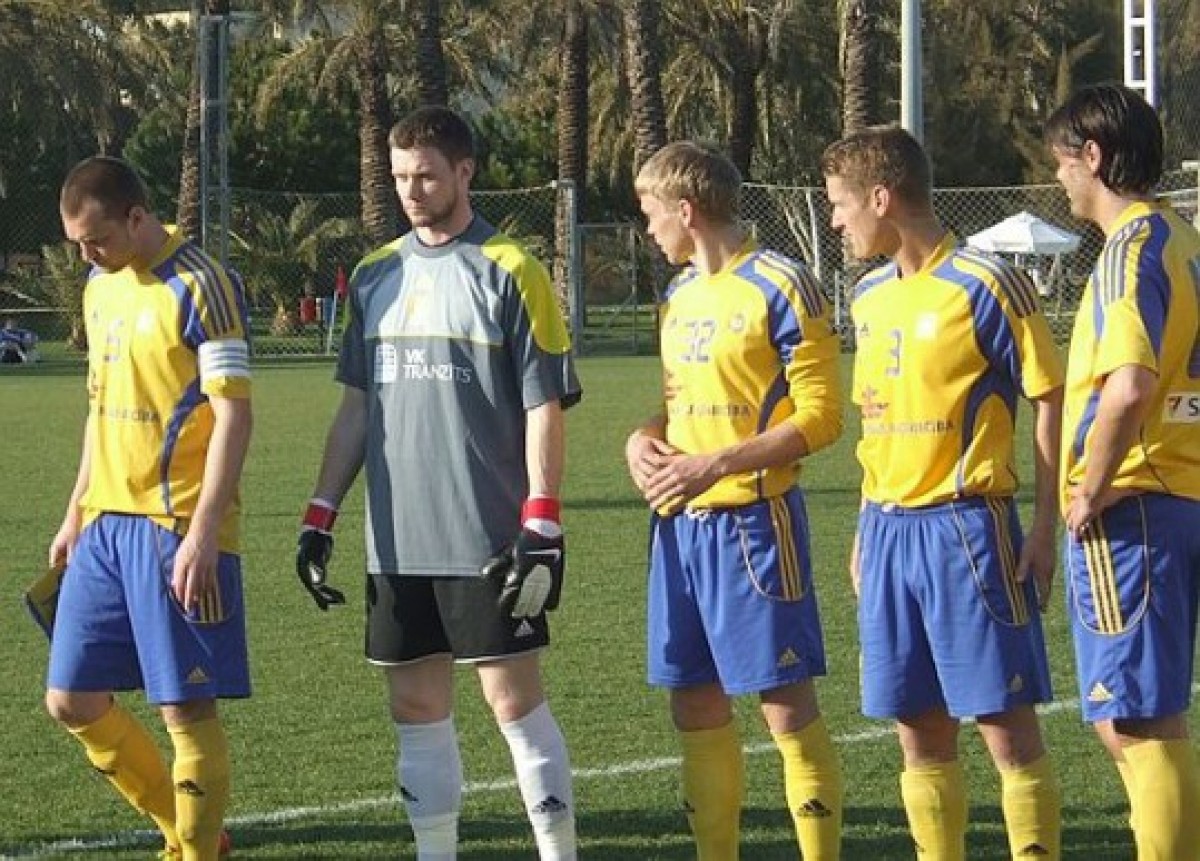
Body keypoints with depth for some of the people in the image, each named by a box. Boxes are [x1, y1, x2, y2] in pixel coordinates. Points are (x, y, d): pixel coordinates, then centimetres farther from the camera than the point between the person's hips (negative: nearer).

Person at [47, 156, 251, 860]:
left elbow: (234, 415, -16)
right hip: (105, 523, 8)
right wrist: (76, 514, 21)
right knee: (73, 701, 8)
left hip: (177, 529, -8)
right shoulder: (101, 285, 13)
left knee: (188, 708, -5)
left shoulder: (199, 287, -12)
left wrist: (203, 533, -21)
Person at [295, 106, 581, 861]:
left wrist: (542, 529, -14)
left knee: (514, 697, -4)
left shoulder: (509, 273, -4)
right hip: (398, 540, 5)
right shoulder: (377, 276, 12)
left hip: (488, 540, -5)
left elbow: (545, 407, -7)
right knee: (417, 706, 8)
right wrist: (321, 515, 11)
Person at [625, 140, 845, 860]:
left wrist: (717, 464, -20)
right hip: (681, 524, 8)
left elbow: (820, 416, -14)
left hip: (753, 519, -8)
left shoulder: (780, 286, -10)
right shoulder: (680, 294, 15)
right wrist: (646, 440, 3)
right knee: (696, 705, 9)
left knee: (787, 705, -7)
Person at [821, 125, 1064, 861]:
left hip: (967, 527, -7)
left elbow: (1051, 402, -8)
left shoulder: (985, 286, -10)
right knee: (919, 730, 9)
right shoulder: (871, 296, 13)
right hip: (890, 531, 7)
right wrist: (867, 531, 16)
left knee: (1007, 724, -5)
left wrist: (1046, 529, -12)